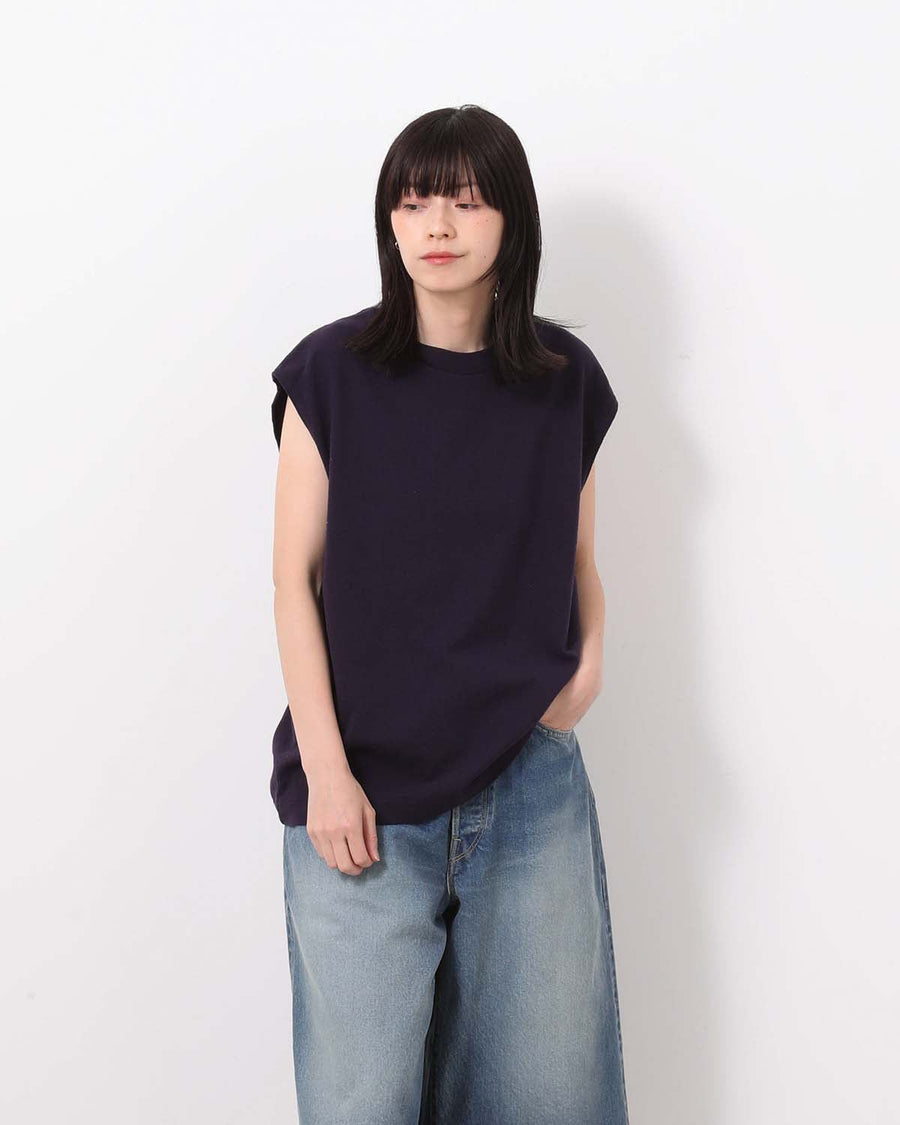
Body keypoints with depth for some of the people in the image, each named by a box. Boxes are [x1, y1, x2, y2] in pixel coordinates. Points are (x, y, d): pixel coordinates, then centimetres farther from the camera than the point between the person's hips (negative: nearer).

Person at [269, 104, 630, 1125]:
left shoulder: (564, 378, 4)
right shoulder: (333, 371, -2)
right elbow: (296, 577, -2)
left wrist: (589, 657, -5)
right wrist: (324, 770, -8)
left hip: (531, 785, 2)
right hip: (364, 790, -2)